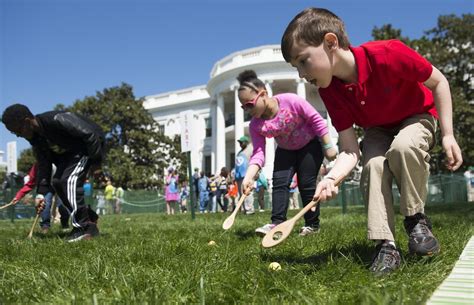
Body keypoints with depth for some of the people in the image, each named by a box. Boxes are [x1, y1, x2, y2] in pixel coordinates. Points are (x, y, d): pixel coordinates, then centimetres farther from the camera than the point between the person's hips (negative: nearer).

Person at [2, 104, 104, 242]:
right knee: (57, 182, 5)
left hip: (91, 145, -10)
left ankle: (83, 227, -18)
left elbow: (90, 134, -30)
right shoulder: (35, 137, -3)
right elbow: (43, 164, 1)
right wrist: (41, 193, -6)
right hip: (70, 151, 10)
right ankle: (89, 220, 14)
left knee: (70, 179, -23)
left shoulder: (56, 120, -31)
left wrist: (96, 161, -25)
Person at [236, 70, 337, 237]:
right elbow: (258, 153, -22)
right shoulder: (255, 125, -19)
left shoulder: (290, 100, -32)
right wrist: (249, 177, -38)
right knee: (279, 182, -9)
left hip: (310, 144, -4)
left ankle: (312, 224, 9)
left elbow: (316, 119, -23)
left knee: (306, 184, -3)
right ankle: (277, 222, -9)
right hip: (286, 150, 4)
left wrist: (328, 146, -20)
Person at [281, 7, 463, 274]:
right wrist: (331, 178, -44)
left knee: (403, 147, -35)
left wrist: (448, 135, -20)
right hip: (378, 130, 4)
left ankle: (416, 219, -13)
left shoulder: (387, 54, -36)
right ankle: (386, 246, -19)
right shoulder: (330, 90, -20)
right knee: (372, 166, -26)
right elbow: (350, 150, -23)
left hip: (418, 116, -3)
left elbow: (439, 81, -19)